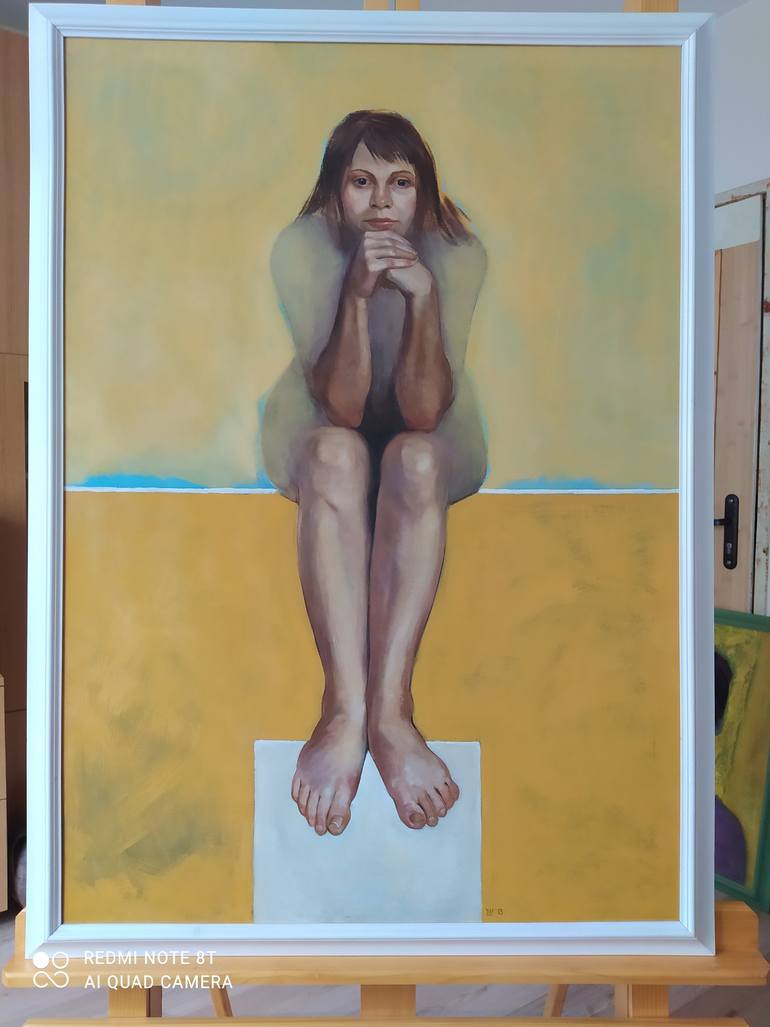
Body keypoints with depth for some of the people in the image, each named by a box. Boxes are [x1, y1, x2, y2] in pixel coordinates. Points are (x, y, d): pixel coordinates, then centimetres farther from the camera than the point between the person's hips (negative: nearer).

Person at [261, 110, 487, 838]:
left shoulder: (457, 252, -19)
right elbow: (341, 405, -28)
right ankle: (345, 708, -39)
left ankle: (389, 708, -37)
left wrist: (422, 297, -38)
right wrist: (358, 295, -39)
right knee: (338, 452, -37)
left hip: (431, 438, 1)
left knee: (413, 459, -36)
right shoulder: (301, 247, -20)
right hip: (322, 427, 0)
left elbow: (423, 411, -27)